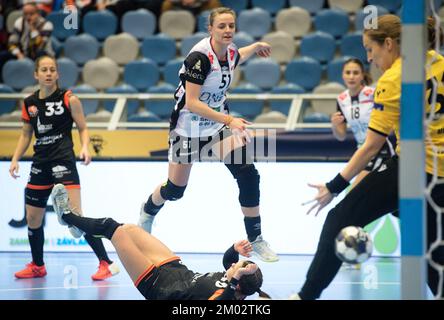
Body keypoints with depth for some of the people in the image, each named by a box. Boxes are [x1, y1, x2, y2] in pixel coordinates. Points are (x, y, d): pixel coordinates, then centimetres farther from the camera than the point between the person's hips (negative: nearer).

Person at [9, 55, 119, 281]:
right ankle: (37, 266, 29)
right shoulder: (29, 103, 8)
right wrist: (15, 159, 8)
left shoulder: (69, 99, -4)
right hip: (40, 163, 6)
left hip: (63, 160, -6)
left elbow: (83, 128, 0)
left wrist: (85, 147, -18)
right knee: (32, 217, 10)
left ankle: (106, 263, -13)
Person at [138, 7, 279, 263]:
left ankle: (256, 239, -4)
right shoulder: (200, 56, -26)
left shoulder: (231, 52, -5)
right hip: (188, 127, -5)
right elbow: (192, 103, -31)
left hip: (218, 124, 5)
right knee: (175, 190, 10)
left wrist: (256, 47, 20)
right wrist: (229, 120, -36)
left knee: (248, 174, -15)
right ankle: (148, 211, 46)